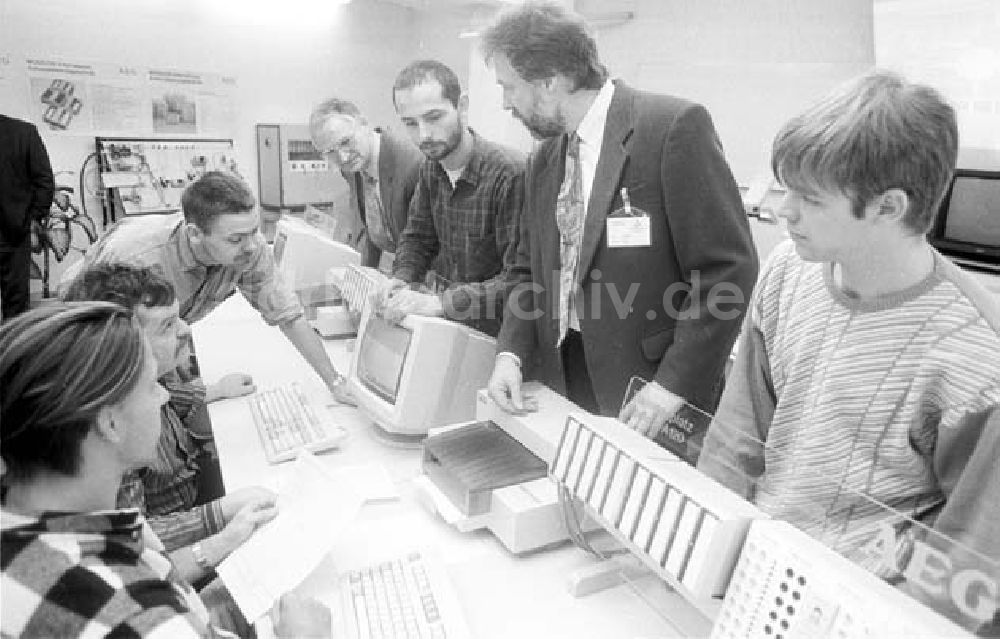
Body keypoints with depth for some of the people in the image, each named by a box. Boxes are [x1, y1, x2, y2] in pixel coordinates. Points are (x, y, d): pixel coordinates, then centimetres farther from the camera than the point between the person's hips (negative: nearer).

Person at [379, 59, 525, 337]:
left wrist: (441, 302, -26)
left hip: (495, 335, -5)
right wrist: (402, 280, -4)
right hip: (447, 327, 6)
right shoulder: (430, 169, 4)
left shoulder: (510, 174, -20)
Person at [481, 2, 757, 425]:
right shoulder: (543, 161, 7)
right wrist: (511, 353, -4)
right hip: (562, 383, 6)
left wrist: (675, 384, -20)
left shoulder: (675, 126, -14)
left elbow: (728, 270, -17)